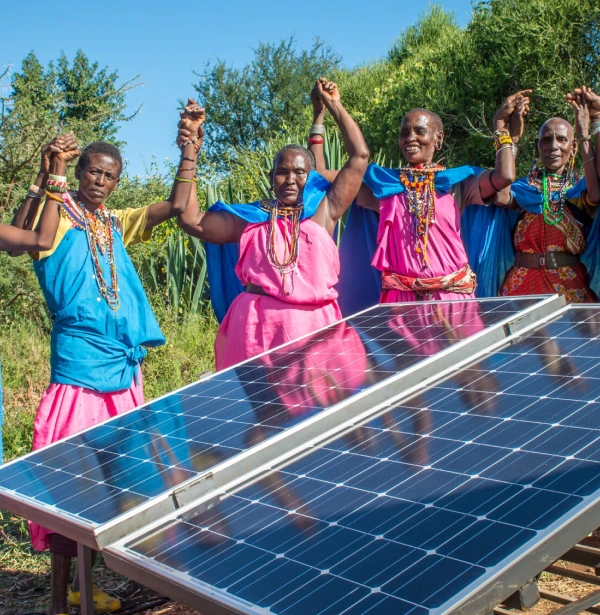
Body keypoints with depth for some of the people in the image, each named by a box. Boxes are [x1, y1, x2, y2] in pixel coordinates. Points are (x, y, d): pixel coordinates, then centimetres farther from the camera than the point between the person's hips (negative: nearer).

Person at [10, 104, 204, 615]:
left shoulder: (116, 225, 16)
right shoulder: (58, 216, -2)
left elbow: (175, 206, 11)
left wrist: (192, 146, 6)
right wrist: (52, 178, -27)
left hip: (124, 368, 7)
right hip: (80, 370, -7)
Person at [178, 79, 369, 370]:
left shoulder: (324, 210, 11)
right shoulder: (251, 217, 13)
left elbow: (359, 157, 11)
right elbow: (191, 219, 9)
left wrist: (335, 106, 15)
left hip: (313, 324, 0)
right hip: (258, 324, 0)